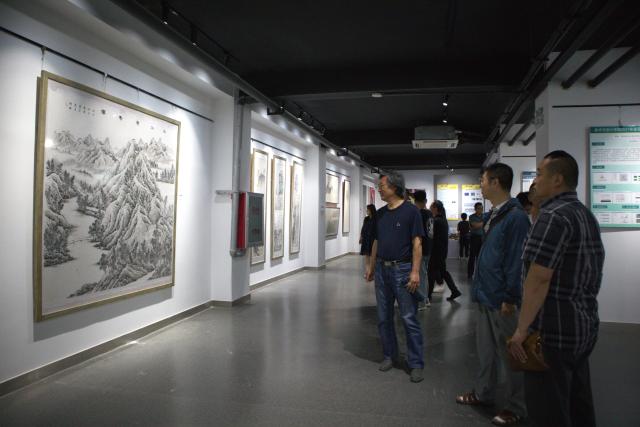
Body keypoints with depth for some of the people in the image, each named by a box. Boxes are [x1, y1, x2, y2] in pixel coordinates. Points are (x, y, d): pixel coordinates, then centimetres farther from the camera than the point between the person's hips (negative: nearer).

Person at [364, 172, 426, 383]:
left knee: (409, 319, -1)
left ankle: (416, 364, 10)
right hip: (382, 269, 6)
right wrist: (371, 266, 14)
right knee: (384, 318, 12)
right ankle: (389, 356, 27)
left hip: (402, 269, -6)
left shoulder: (411, 211, -8)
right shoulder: (380, 213, 10)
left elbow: (417, 243, -11)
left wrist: (415, 271, -17)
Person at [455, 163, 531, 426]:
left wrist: (510, 299, -18)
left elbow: (517, 260, -20)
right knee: (485, 349, 19)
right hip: (485, 295, 9)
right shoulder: (494, 215, 10)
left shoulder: (515, 216, -18)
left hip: (501, 299, -9)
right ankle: (483, 393, 35)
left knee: (508, 353, 7)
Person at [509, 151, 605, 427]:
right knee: (578, 404, 20)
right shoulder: (586, 215, 13)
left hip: (555, 330, -10)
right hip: (584, 327, 10)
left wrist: (522, 329, -19)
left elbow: (539, 279, -24)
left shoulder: (554, 215, -19)